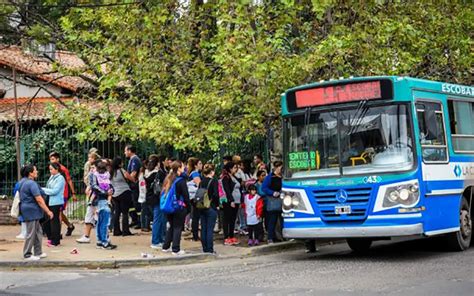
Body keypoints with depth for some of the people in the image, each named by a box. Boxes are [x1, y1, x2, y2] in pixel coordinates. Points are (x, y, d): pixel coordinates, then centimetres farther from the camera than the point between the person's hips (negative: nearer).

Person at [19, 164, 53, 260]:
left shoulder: (22, 182, 12)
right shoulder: (32, 183, -19)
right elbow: (39, 200, -22)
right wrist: (48, 211, -18)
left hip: (27, 210, 10)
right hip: (31, 211, -10)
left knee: (38, 232, 16)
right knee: (31, 233, -2)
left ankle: (38, 252, 21)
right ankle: (27, 255, 5)